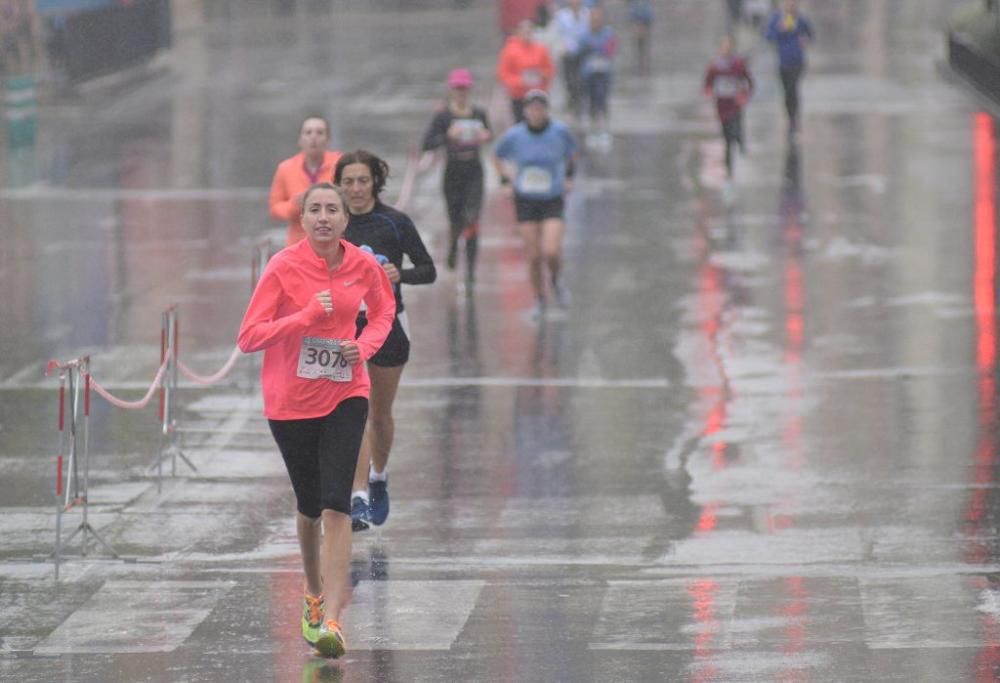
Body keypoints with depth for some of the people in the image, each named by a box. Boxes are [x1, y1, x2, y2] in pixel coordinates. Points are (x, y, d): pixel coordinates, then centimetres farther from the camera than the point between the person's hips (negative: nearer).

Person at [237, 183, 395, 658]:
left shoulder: (363, 266, -3)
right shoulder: (284, 267, -11)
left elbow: (384, 310, 18)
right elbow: (248, 337, -13)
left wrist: (364, 346, -3)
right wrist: (307, 316, -24)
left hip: (345, 396, 1)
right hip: (290, 400, -1)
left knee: (336, 506, -13)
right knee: (309, 506, 12)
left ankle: (331, 620, -17)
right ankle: (314, 596, 38)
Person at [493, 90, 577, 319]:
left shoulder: (560, 131, -10)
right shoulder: (513, 136, -10)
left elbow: (572, 151, 13)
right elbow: (497, 156, 11)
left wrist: (569, 177, 7)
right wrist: (506, 182, 3)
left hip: (553, 201, -1)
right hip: (525, 202, 1)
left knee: (552, 253, -16)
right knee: (534, 257, 0)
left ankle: (555, 281, 18)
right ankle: (539, 301, 22)